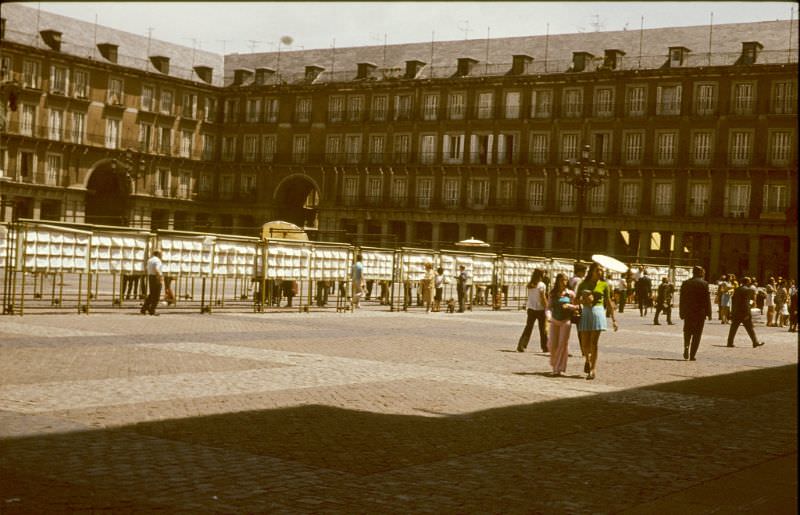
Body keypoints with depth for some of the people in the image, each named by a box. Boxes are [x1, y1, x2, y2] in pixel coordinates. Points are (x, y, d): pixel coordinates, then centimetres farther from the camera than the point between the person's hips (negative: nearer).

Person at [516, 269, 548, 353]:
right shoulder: (541, 285, -12)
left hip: (530, 308, 5)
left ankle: (521, 346, -5)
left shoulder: (529, 284, 5)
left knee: (528, 328, 6)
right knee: (543, 329, 9)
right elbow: (543, 298, -14)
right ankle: (545, 347, 18)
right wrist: (546, 308, -7)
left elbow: (530, 297, 5)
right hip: (540, 309, -5)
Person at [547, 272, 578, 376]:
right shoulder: (553, 293, 7)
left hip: (566, 321, -2)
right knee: (552, 344, -2)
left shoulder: (570, 293, 0)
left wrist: (569, 306, -18)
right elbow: (549, 306, 9)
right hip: (554, 320, 2)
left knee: (563, 344, -5)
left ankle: (560, 368, 2)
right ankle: (554, 364, 24)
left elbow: (577, 306, 1)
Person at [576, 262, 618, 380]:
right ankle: (587, 359, 34)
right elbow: (576, 299, 8)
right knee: (584, 343, 2)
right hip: (585, 313, 2)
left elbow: (609, 303, 9)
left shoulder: (604, 285, 5)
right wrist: (583, 300, -14)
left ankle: (592, 370, -2)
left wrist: (614, 319, 8)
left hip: (598, 312, -2)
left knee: (594, 343, -7)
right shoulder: (583, 284, 8)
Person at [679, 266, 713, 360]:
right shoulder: (704, 284, -6)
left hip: (688, 312, 2)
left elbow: (681, 299, 6)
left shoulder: (685, 283, 3)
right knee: (697, 335, 5)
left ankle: (686, 346, -9)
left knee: (687, 332, 17)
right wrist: (709, 313, -1)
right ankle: (692, 355, 2)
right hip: (700, 313, -2)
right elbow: (707, 299, -7)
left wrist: (681, 313, 12)